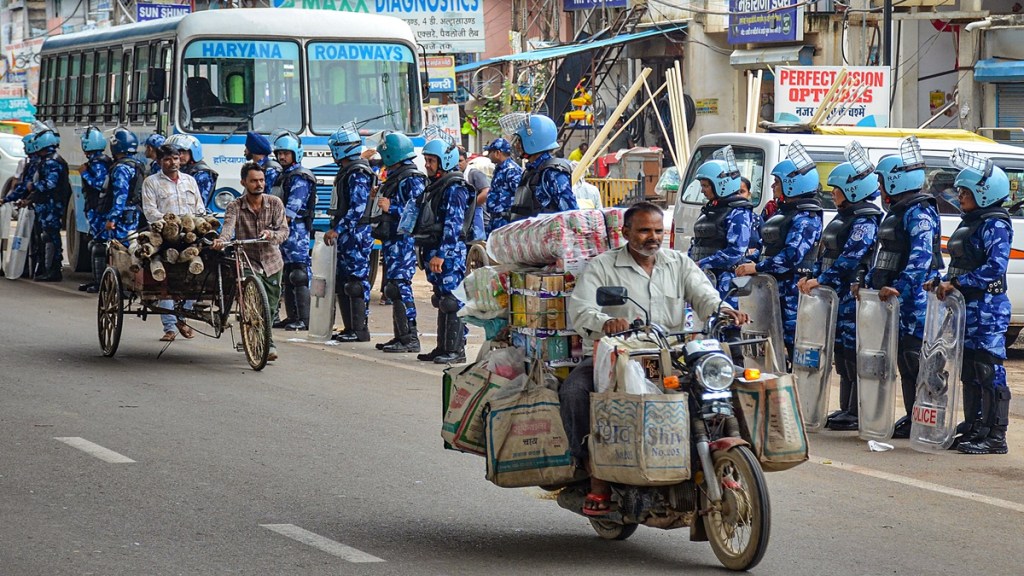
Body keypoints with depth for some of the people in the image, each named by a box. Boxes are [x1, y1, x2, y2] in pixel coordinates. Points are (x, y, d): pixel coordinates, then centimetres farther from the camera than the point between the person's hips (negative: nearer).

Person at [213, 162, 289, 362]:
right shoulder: (235, 207, -7)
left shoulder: (275, 203, -2)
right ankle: (268, 345, -22)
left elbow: (284, 231, -7)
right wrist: (221, 240, -47)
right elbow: (228, 226, -24)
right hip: (248, 261, -3)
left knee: (271, 307, 8)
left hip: (272, 262, 3)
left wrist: (272, 234, -30)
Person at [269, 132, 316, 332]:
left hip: (296, 232, -10)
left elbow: (292, 209, -18)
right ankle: (292, 317, 14)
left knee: (299, 277, -11)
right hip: (284, 232, 10)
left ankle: (304, 319, -13)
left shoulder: (300, 178, -10)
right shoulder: (283, 176, 20)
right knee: (287, 277, 10)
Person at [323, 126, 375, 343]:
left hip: (356, 235, -11)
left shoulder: (357, 175, -15)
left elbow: (357, 208, -22)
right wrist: (336, 229, 21)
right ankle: (350, 328, 17)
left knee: (356, 282, -8)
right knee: (343, 283, 12)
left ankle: (360, 330, -7)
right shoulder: (347, 172, 17)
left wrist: (337, 230, -24)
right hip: (347, 235, 11)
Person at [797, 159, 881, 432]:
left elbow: (850, 257, -22)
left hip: (855, 294, -10)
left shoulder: (865, 221, -12)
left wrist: (823, 280, -27)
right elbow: (828, 254, 21)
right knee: (841, 352, 12)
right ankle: (846, 409, 17)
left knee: (853, 352, -9)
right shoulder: (844, 217, 19)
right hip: (839, 295, 10)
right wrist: (813, 278, 8)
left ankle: (856, 412, -7)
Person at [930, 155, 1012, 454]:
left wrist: (957, 283, -22)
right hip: (966, 306, 9)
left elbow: (995, 268, -22)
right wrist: (942, 283, 6)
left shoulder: (995, 225, -11)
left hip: (988, 307, -9)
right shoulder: (968, 222, 17)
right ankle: (973, 427, 21)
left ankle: (995, 436, -7)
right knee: (969, 370, 13)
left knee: (989, 371, -8)